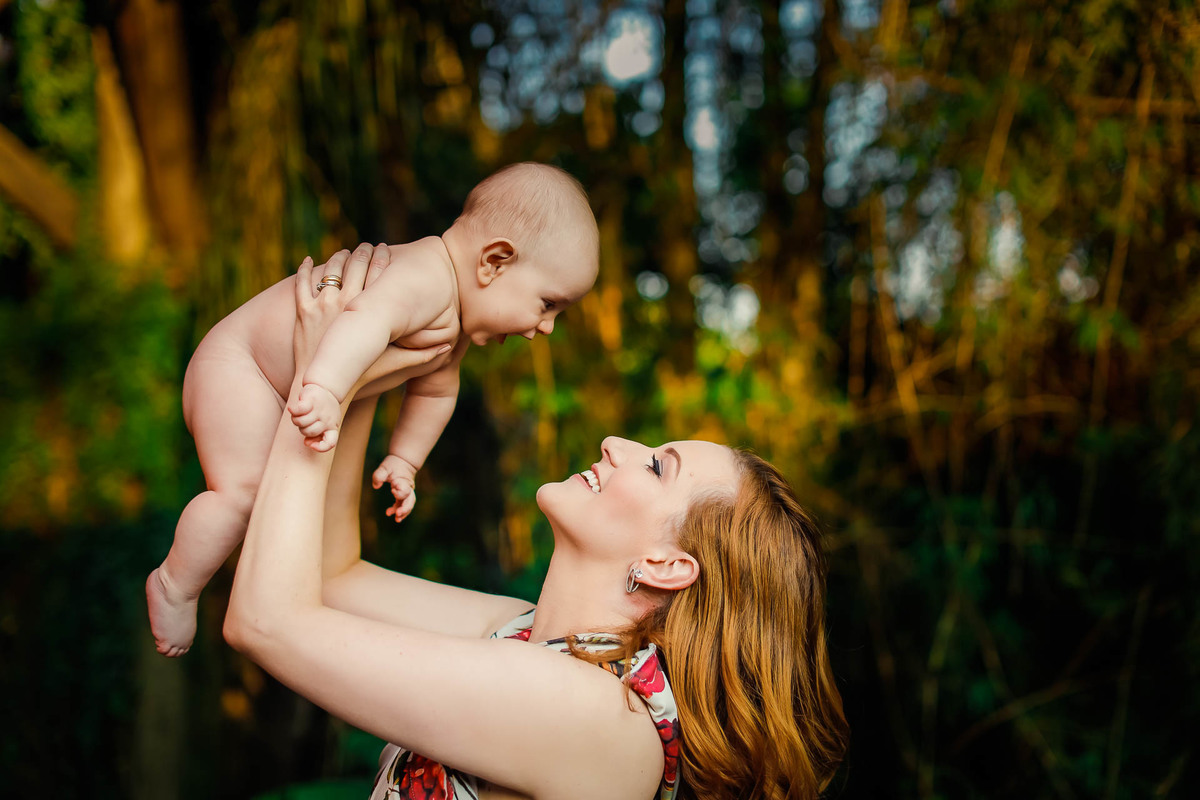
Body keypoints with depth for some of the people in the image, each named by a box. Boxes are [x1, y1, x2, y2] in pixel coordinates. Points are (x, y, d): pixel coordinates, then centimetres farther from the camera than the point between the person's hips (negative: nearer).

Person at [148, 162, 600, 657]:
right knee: (242, 490, -19)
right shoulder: (424, 278, -33)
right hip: (237, 363, -10)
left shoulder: (455, 330, 2)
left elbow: (434, 390, 16)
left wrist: (402, 461, 12)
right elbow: (369, 320, -52)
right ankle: (175, 587, 3)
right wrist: (325, 390, -66)